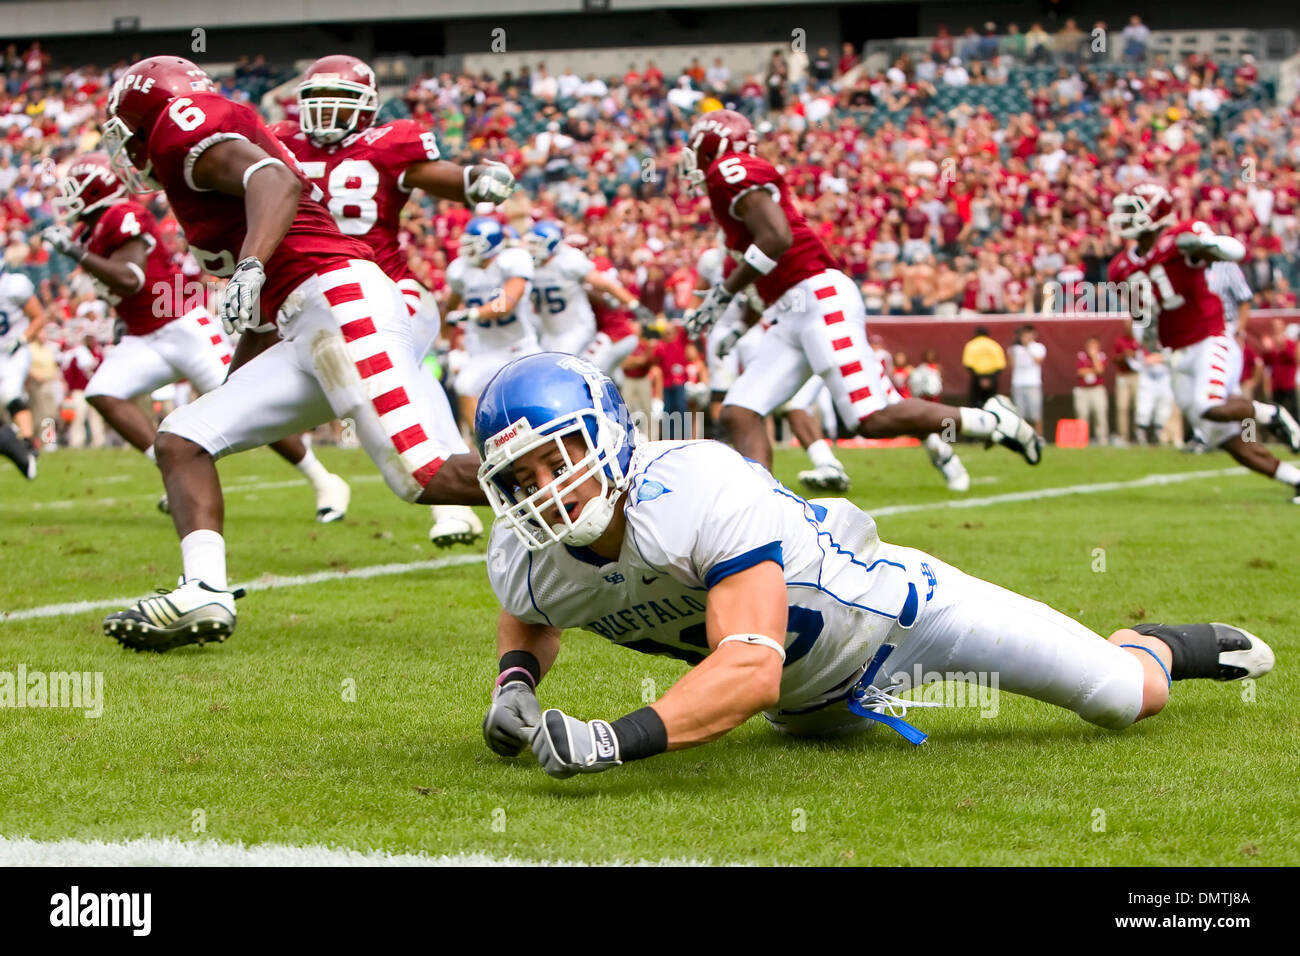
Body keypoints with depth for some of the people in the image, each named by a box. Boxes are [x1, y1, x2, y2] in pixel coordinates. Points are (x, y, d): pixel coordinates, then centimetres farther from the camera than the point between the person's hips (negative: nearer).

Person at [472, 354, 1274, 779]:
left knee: (1126, 698, 3)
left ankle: (1164, 647, 39)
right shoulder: (526, 562, -21)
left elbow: (750, 670, -50)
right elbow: (533, 626, 6)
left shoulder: (699, 494, -43)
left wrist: (614, 742, -60)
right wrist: (516, 682, -17)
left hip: (880, 602, -6)